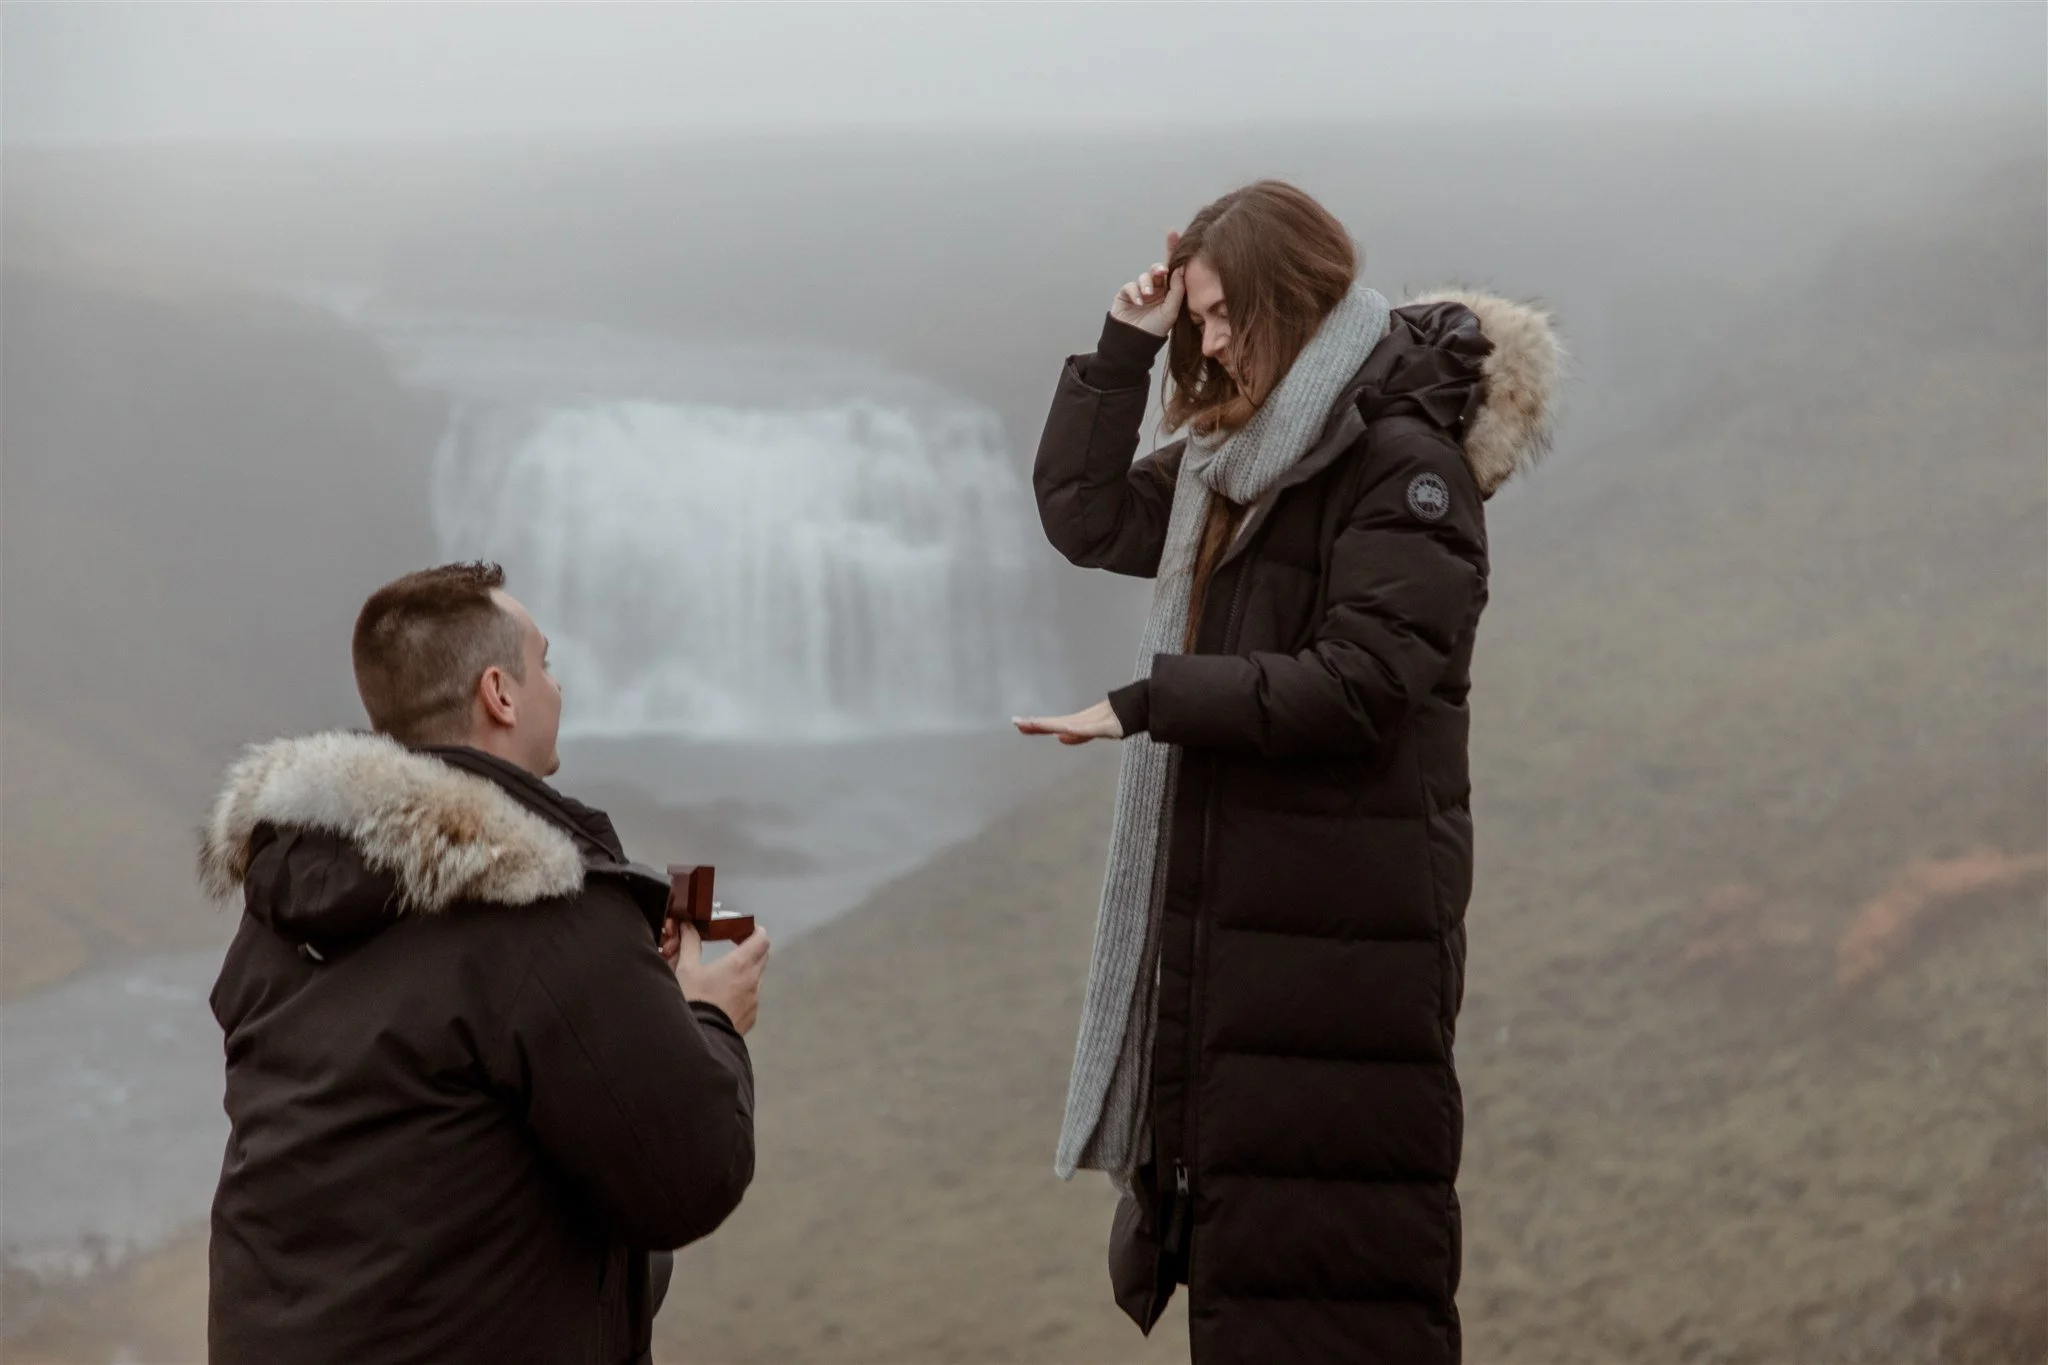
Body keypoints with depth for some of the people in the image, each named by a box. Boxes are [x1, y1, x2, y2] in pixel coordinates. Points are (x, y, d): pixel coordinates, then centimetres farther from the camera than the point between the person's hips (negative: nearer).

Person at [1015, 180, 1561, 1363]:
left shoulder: (1404, 465, -13)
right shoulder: (1236, 460, 13)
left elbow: (1360, 683, -21)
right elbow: (1083, 514, 18)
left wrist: (1149, 704, -20)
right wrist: (1125, 348, 8)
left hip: (1342, 931, -9)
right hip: (1223, 906, 9)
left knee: (1332, 1267, -6)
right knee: (1237, 1241, 14)